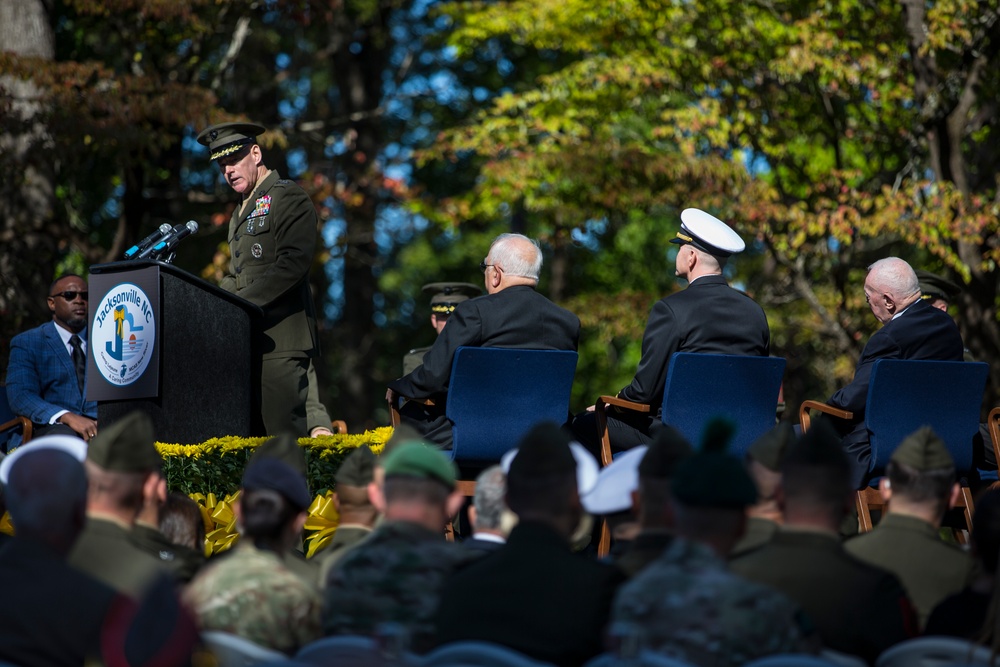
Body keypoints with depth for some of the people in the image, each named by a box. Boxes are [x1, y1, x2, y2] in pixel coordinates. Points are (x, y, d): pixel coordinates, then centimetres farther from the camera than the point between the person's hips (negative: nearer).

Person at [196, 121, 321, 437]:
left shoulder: (289, 198, -2)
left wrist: (239, 303, -18)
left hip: (280, 342, -8)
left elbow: (292, 265, -14)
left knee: (282, 434, -13)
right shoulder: (241, 213, 26)